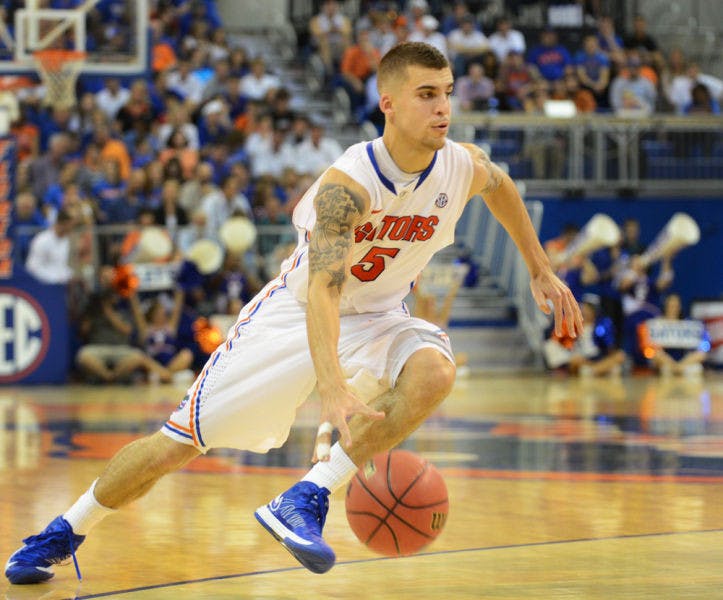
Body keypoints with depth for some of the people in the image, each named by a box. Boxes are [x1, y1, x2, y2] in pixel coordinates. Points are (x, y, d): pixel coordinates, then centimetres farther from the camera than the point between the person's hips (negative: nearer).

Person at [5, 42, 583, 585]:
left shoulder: (464, 166, -15)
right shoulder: (349, 182, -32)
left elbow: (501, 185, 13)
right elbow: (322, 288, -44)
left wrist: (541, 269, 17)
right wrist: (333, 389, -58)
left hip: (376, 317, 4)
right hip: (296, 312, -4)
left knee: (434, 372, -32)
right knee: (177, 442, -2)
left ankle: (305, 502, -28)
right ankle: (63, 533, 24)